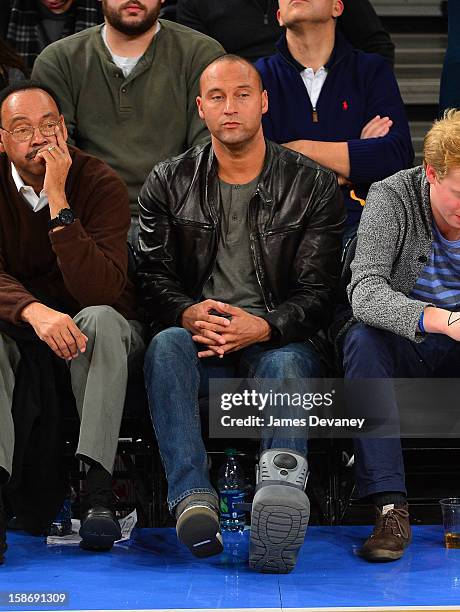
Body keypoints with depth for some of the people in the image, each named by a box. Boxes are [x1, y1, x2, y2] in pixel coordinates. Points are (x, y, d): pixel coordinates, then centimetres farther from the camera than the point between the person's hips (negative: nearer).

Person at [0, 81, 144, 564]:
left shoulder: (100, 184, -16)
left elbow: (99, 291, -29)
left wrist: (58, 200, -34)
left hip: (95, 325, -2)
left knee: (101, 319, -35)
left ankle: (97, 487, -42)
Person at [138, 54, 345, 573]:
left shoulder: (313, 185, 6)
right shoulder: (168, 183, 12)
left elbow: (316, 291, -1)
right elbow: (153, 277, 5)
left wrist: (263, 327, -22)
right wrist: (190, 313, -19)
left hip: (277, 340, -1)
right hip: (199, 337, 1)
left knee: (287, 363, -36)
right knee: (166, 345, -33)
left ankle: (282, 491, -61)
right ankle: (193, 499, -46)